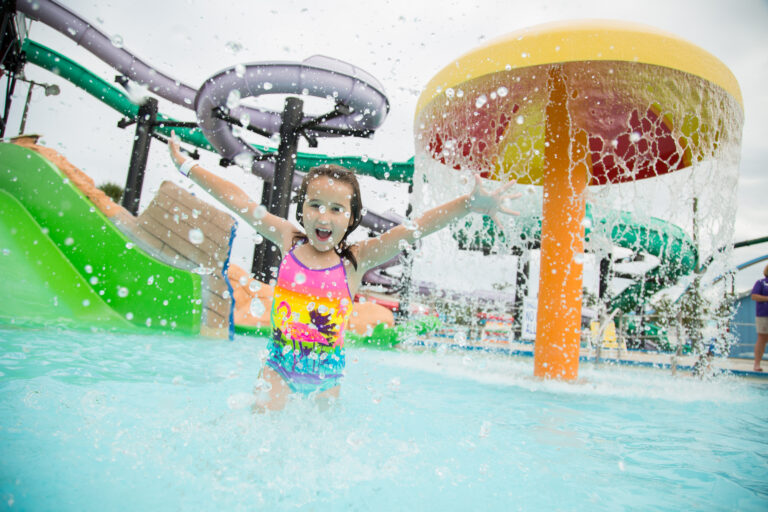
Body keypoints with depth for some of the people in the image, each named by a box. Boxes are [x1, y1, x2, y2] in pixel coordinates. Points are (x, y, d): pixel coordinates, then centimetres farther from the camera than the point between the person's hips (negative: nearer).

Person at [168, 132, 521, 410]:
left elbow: (414, 229, -19)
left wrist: (470, 204, -29)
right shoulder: (288, 241, -5)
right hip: (280, 362, 1)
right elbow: (236, 200, 1)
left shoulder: (356, 258, -10)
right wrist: (186, 165, 10)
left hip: (327, 369, 0)